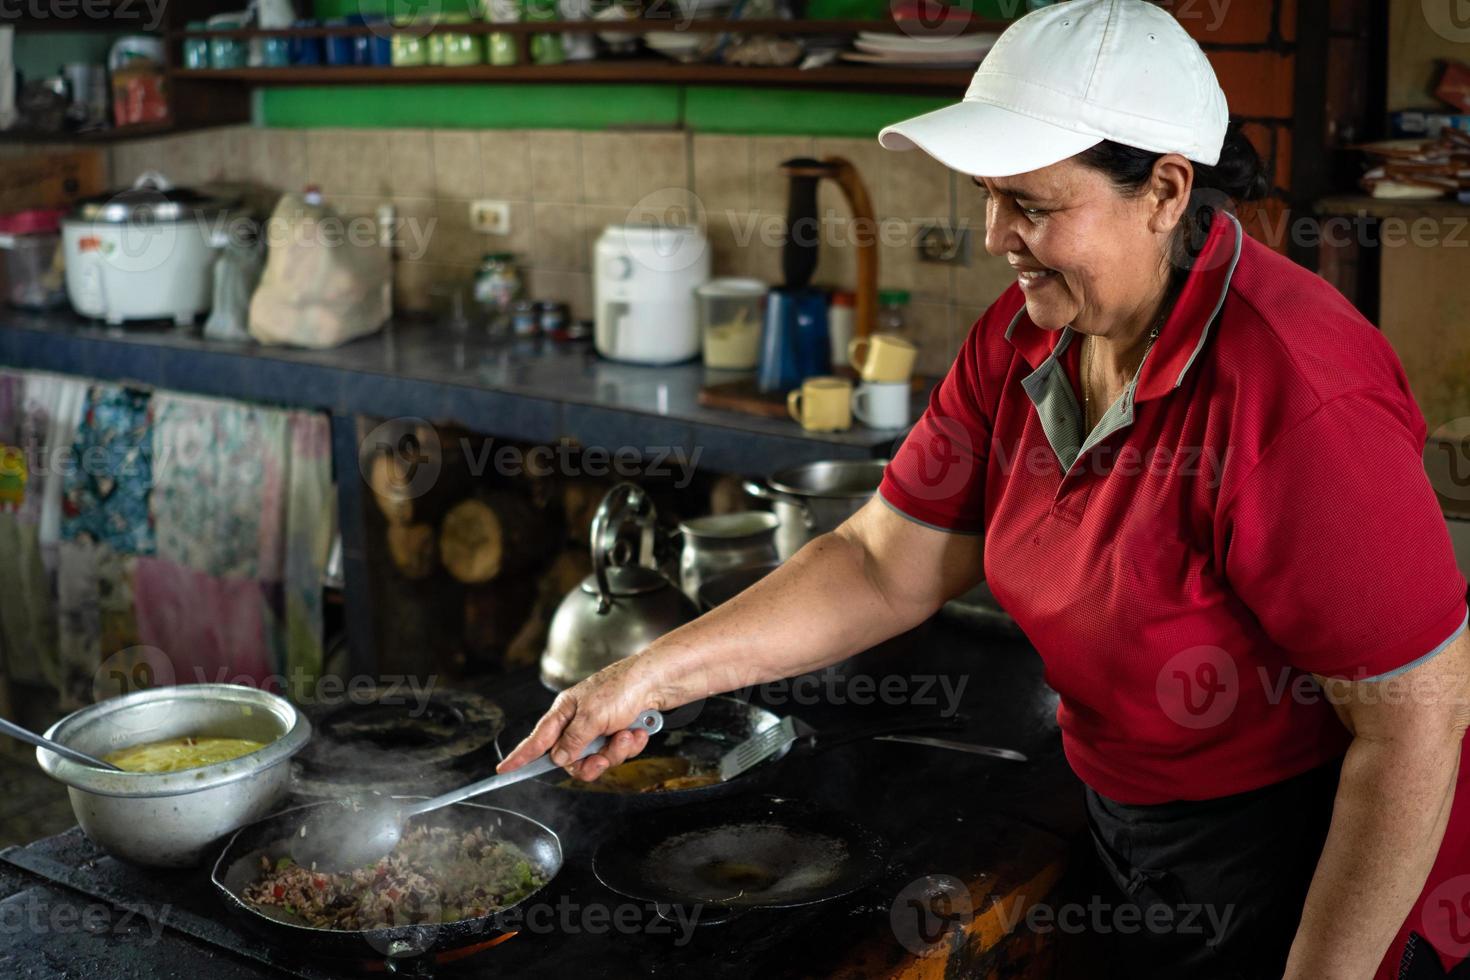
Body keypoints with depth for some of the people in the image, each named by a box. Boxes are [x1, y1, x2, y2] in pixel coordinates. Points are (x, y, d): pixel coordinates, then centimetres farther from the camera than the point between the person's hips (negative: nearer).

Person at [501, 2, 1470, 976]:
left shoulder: (1293, 399, -30)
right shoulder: (1027, 336, -6)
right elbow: (885, 565, -3)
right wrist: (650, 676, -10)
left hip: (1302, 873, -6)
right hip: (1129, 822, 7)